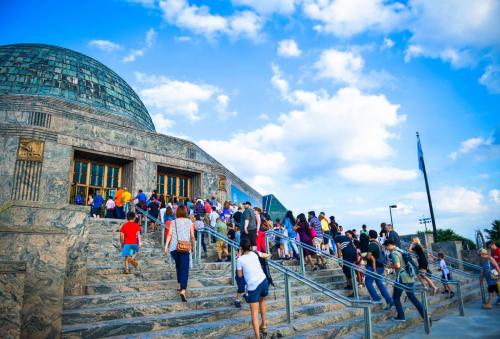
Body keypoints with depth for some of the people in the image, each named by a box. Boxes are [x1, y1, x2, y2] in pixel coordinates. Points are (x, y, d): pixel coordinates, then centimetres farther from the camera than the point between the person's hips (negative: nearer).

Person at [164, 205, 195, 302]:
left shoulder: (173, 222, 7)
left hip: (174, 247, 3)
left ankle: (181, 285, 35)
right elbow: (192, 236, 4)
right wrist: (193, 246, 18)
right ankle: (183, 290, -21)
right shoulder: (189, 222, 4)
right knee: (185, 269, -5)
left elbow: (169, 234, -4)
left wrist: (166, 246, -6)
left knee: (178, 265, 24)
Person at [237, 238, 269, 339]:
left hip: (253, 286, -5)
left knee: (254, 313, 1)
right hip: (264, 281, 5)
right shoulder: (255, 253, 10)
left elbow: (240, 275, 7)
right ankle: (264, 326, 43)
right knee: (262, 301, 33)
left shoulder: (240, 259, -2)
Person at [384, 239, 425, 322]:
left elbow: (397, 265, -24)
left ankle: (401, 316, 10)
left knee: (396, 297, 7)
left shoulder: (393, 253, -11)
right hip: (409, 277, 8)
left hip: (402, 277, -8)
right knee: (412, 297, 16)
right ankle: (424, 314, 13)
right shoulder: (400, 251, 16)